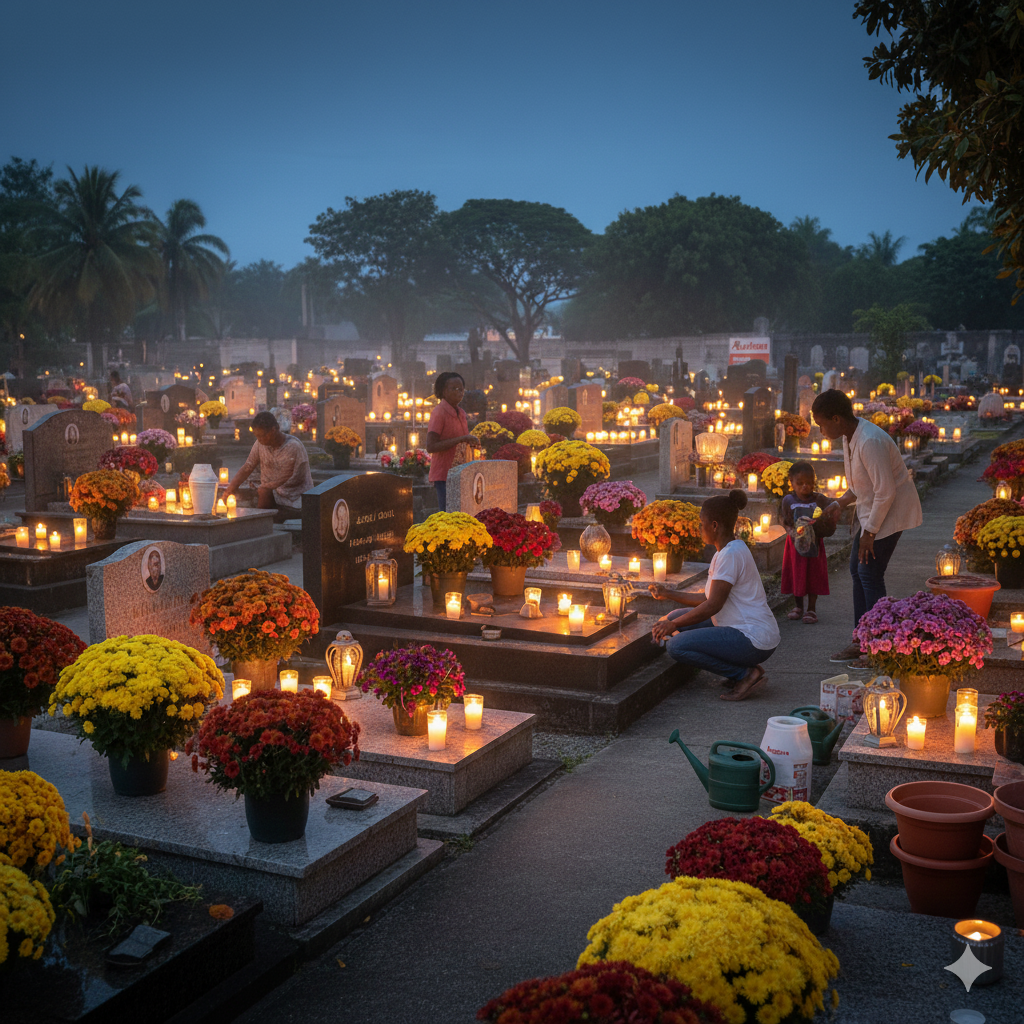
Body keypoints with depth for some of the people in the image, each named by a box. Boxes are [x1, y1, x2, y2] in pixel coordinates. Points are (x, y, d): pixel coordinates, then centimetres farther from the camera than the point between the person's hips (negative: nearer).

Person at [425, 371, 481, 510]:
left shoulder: (461, 413, 15)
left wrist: (471, 442, 9)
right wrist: (460, 440, -23)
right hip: (444, 475, -8)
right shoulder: (439, 413, -11)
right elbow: (430, 447, -21)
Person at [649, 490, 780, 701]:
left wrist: (673, 625, -11)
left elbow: (713, 605, -20)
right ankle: (740, 670, 9)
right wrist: (668, 594, 19)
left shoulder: (732, 553, -17)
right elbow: (708, 598, 17)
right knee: (675, 617, 13)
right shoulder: (724, 552, 15)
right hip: (742, 630, 11)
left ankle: (745, 674, -9)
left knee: (676, 646, -19)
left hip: (755, 641, -11)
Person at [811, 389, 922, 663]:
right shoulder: (849, 437, 4)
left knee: (870, 573, -9)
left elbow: (886, 492, -27)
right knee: (857, 568, 12)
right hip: (871, 510, 10)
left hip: (892, 510, -10)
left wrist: (869, 532, -22)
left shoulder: (870, 442, -28)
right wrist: (840, 503, 7)